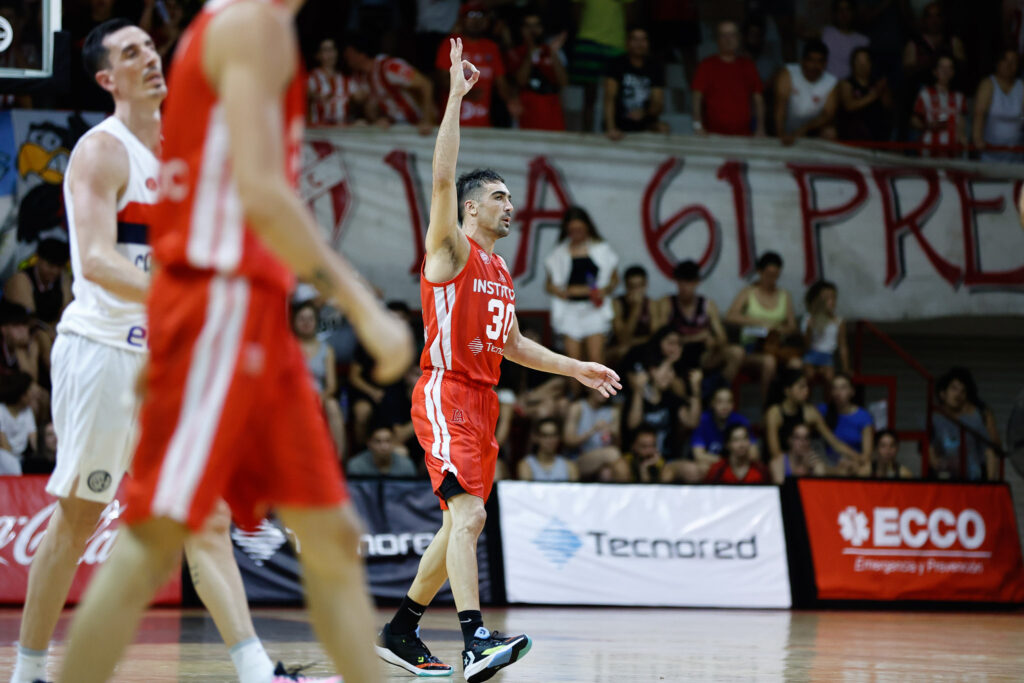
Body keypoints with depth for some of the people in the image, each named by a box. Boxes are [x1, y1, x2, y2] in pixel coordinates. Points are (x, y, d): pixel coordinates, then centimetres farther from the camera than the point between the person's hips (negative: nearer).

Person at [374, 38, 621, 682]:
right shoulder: (451, 250, -4)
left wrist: (576, 368, 23)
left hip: (482, 402, 9)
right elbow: (442, 177, -19)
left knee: (460, 524, 12)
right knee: (469, 514, -23)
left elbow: (512, 344, 29)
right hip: (446, 394, -9)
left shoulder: (501, 272, 20)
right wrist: (456, 96, -21)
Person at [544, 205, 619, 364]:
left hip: (594, 309, -1)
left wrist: (605, 290, -11)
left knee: (596, 359, -12)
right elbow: (550, 284, 10)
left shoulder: (601, 249, 4)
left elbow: (614, 279, 10)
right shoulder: (560, 253, 7)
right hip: (570, 311, 1)